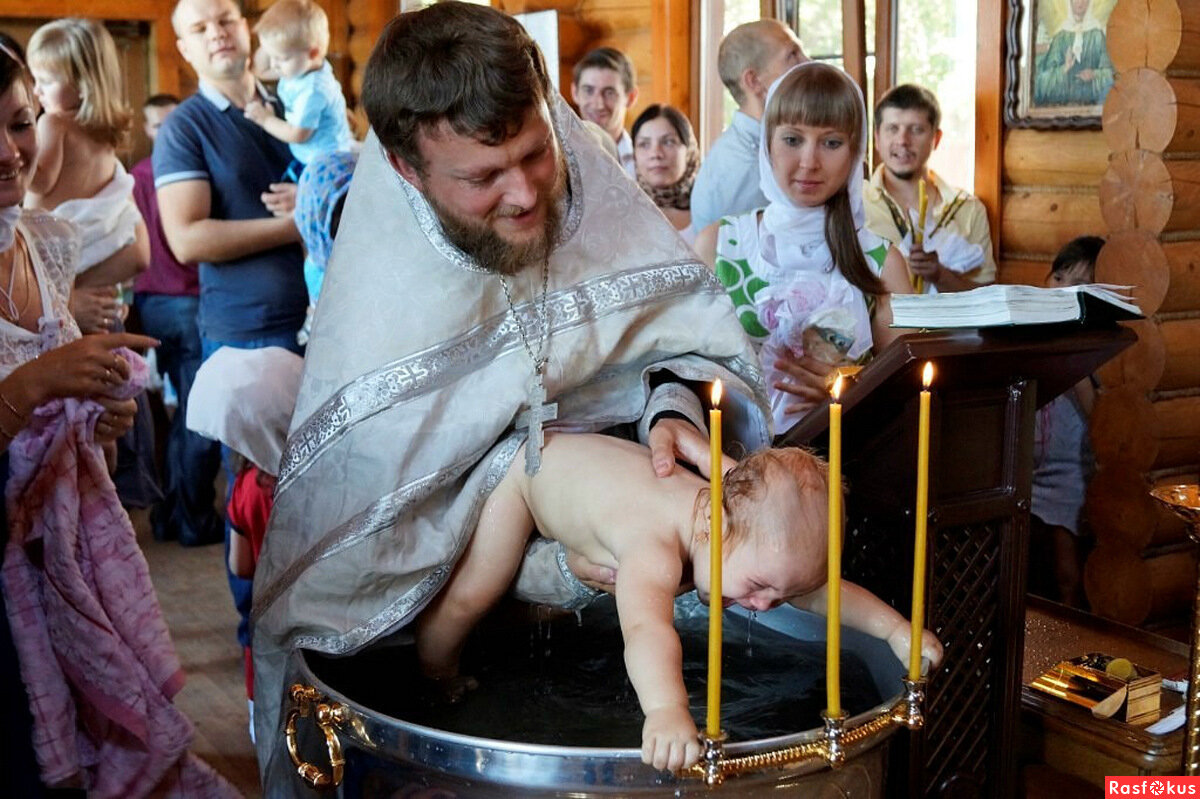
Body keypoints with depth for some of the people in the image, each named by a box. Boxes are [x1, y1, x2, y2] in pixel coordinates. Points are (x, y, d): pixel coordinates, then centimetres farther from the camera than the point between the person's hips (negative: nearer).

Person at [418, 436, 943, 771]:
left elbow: (820, 590, -10)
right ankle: (435, 676, 14)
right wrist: (667, 713, -81)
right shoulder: (654, 546, -48)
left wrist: (896, 629, -18)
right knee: (469, 596, -10)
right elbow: (646, 629, -66)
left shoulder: (758, 537, -24)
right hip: (523, 470, -6)